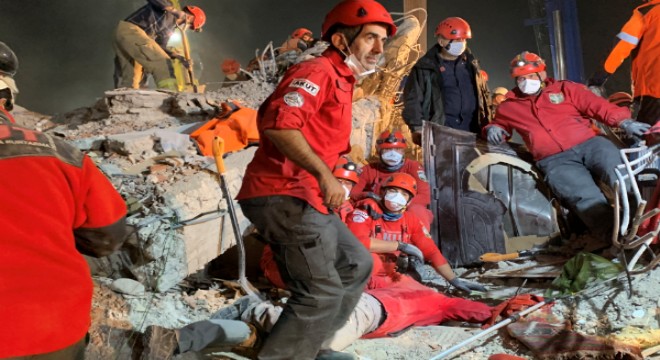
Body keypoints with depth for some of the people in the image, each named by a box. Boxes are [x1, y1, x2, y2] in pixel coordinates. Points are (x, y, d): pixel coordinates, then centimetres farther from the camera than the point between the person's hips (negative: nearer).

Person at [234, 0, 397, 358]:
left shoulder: (340, 81, 22)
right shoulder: (317, 72, -10)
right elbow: (278, 124, -26)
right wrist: (324, 174, -27)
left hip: (303, 198, 11)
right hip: (283, 196, -11)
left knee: (355, 264, 20)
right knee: (322, 293, -13)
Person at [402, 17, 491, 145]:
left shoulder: (471, 64, 17)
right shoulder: (425, 67, 0)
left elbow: (484, 94, 24)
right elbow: (413, 99, -3)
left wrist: (487, 124, 15)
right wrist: (417, 128, -12)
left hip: (472, 130, 5)